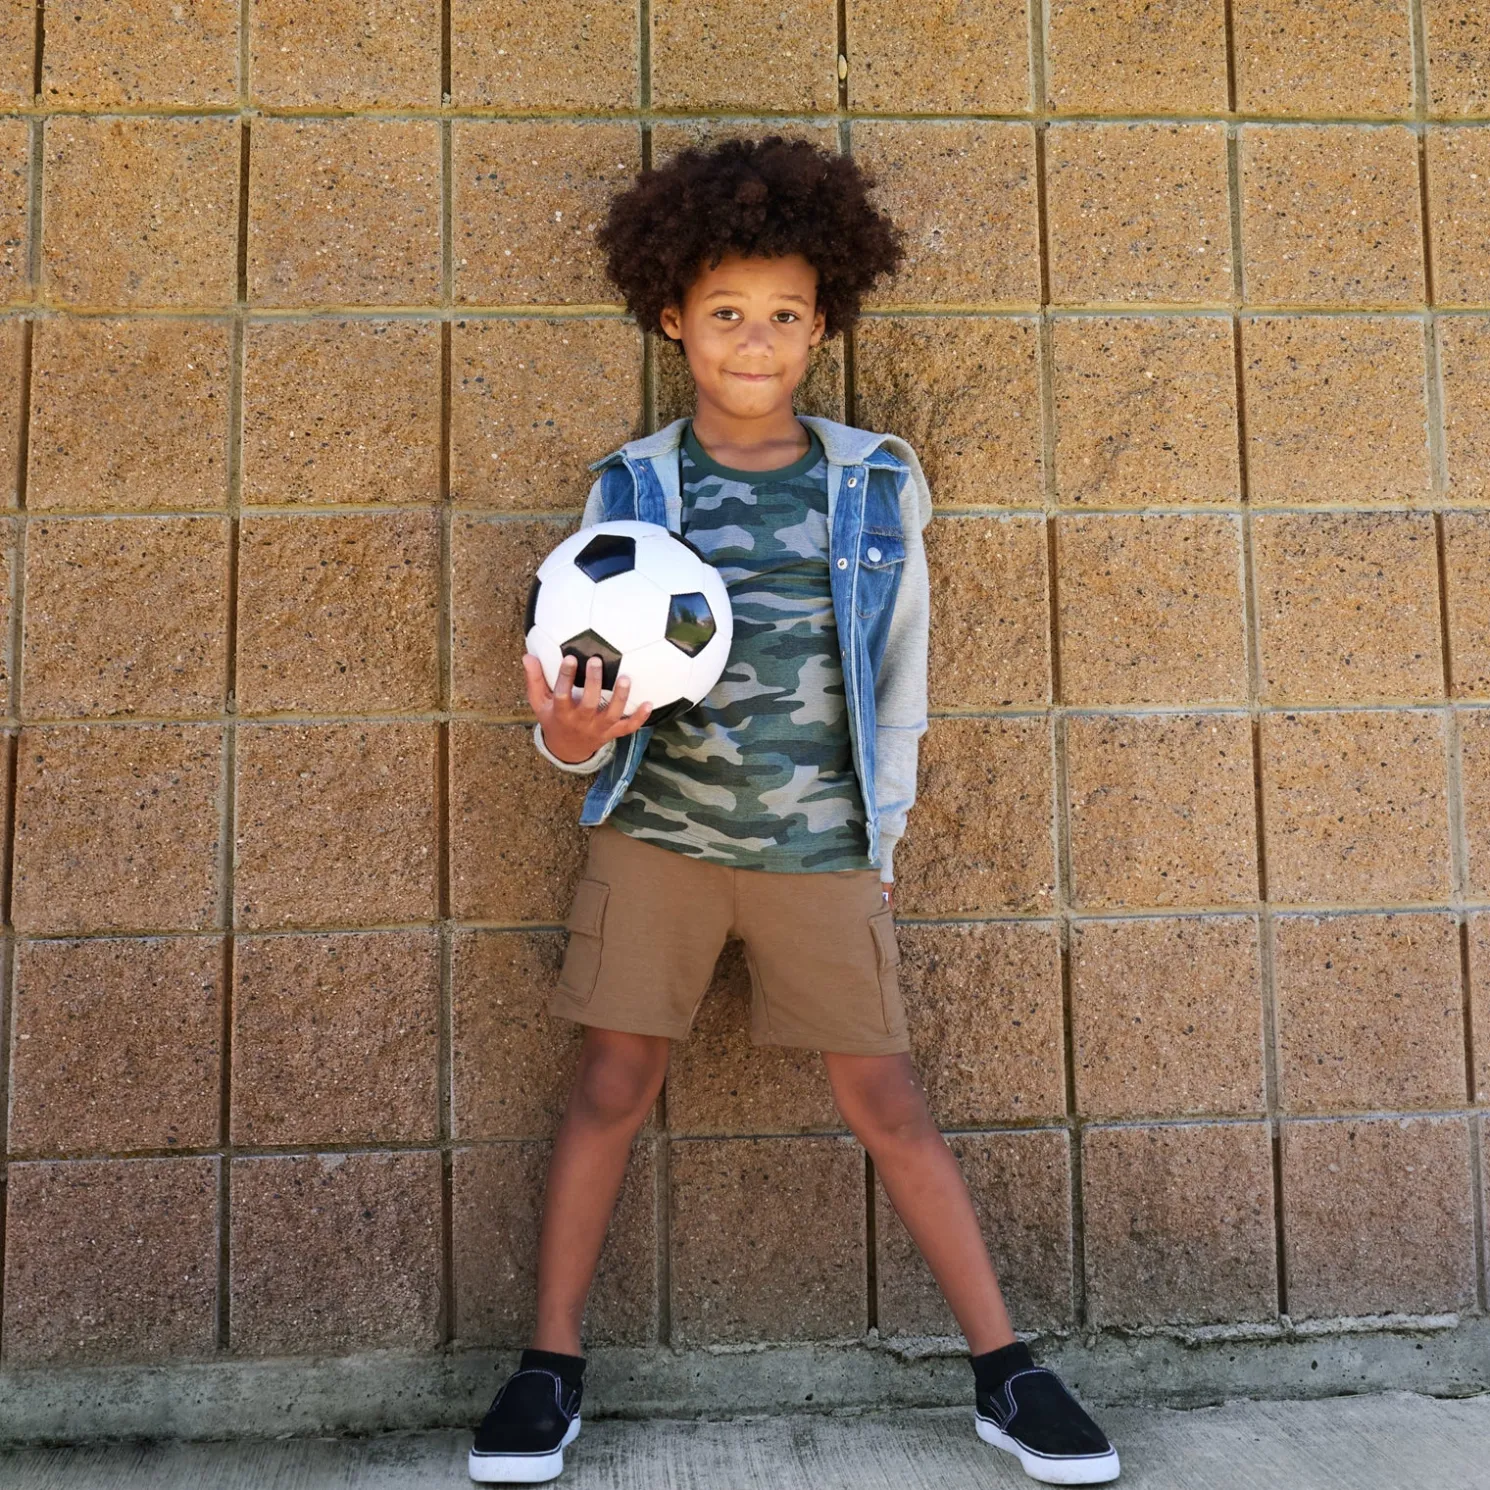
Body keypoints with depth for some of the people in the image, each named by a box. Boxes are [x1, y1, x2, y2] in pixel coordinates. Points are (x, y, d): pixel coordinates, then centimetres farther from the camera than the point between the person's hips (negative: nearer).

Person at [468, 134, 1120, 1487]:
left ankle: (1006, 1372, 20)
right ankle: (552, 1366, 23)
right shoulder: (632, 487, 1)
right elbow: (589, 680, 1)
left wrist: (883, 829, 9)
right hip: (658, 834, 1)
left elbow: (900, 672, 9)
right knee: (613, 1088, 5)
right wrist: (572, 733, -22)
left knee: (887, 1103, 5)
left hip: (821, 850, 0)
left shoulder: (878, 481, 2)